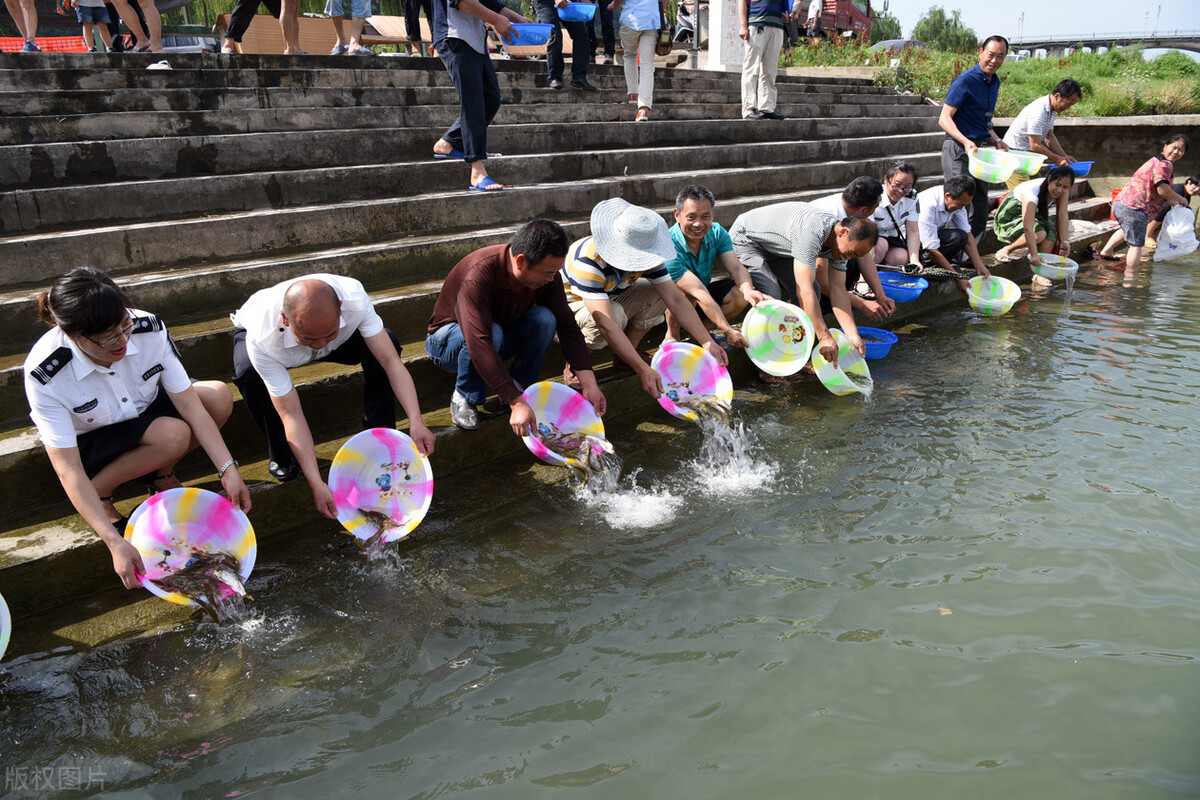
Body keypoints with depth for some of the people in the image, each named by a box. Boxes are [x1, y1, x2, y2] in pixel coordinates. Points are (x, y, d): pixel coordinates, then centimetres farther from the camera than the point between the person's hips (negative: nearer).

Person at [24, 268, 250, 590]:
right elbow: (68, 470, -32)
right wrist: (115, 543, -38)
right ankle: (99, 493, -9)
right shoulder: (45, 375, -34)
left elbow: (189, 402, -21)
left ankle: (160, 474, 1)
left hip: (143, 409, 5)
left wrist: (228, 469, -27)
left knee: (220, 396, -21)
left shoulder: (148, 329, -27)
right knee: (174, 435, -33)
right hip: (87, 440, -5)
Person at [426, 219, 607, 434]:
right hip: (449, 338, -5)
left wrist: (589, 384, -24)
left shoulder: (547, 275, -18)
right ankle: (463, 399, -14)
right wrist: (517, 404, -48)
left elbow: (567, 327, -13)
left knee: (545, 319, -23)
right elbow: (479, 343, -44)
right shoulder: (479, 275, -37)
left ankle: (521, 387, -9)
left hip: (500, 335, 5)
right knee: (492, 333, -38)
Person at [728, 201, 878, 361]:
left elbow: (838, 290, -9)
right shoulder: (811, 231, -39)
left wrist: (853, 336, -17)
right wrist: (824, 337, -42)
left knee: (813, 288, -6)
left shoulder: (839, 241, -11)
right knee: (771, 293, -29)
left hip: (776, 249, 9)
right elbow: (804, 289, -42)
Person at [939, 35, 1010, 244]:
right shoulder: (965, 81, -13)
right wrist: (965, 141, -31)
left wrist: (996, 140, 9)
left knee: (980, 205, 10)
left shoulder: (995, 82, 13)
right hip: (958, 150, -8)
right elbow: (944, 118, -18)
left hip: (979, 150, 8)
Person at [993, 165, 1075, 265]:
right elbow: (1028, 228, -44)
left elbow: (1063, 215, -17)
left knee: (1050, 234, -21)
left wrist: (1065, 242, -26)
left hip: (1036, 214, 7)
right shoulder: (1032, 191, -37)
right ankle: (1005, 250, -13)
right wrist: (1034, 255, -51)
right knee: (1039, 233, -31)